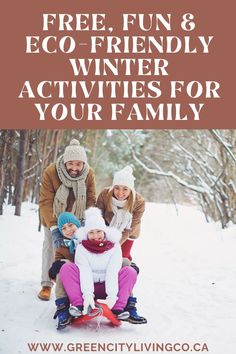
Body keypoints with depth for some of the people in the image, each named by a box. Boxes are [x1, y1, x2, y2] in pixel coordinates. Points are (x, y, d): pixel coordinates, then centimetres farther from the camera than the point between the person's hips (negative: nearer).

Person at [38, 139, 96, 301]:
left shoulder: (89, 174, -24)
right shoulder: (51, 172, -33)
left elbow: (91, 200, -16)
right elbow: (45, 202, -34)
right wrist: (53, 228, -42)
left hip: (76, 218, 2)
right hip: (53, 217, -1)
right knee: (50, 246, 2)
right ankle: (47, 284, 13)